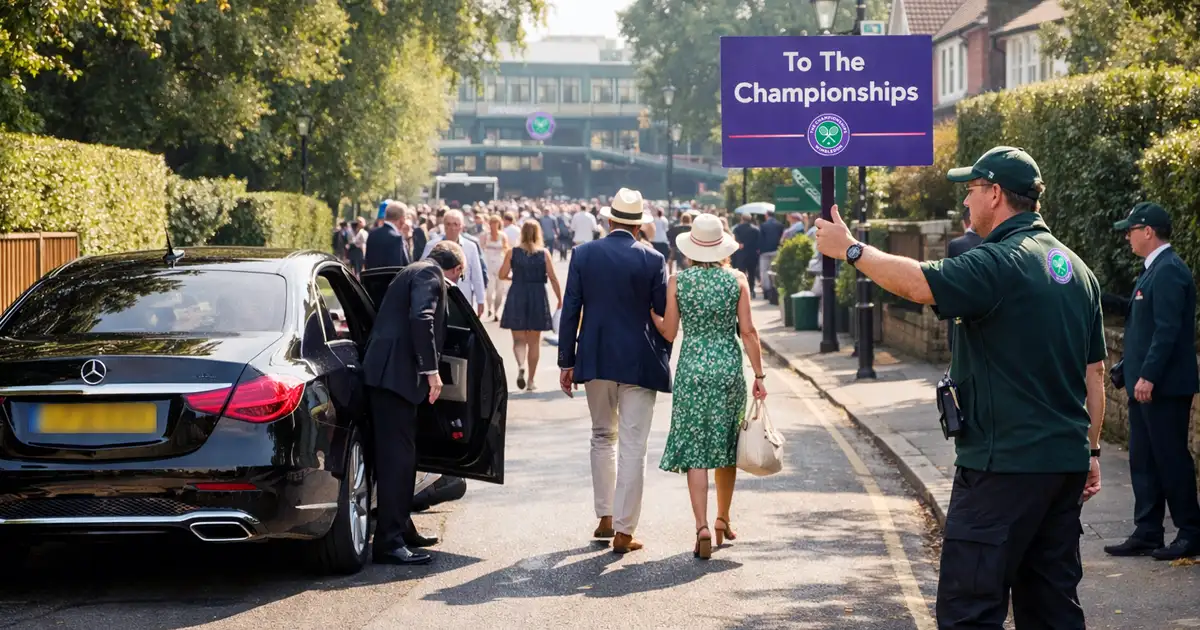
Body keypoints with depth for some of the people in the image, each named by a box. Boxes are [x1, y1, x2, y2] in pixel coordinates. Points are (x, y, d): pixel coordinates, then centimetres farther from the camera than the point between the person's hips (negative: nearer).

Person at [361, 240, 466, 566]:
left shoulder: (416, 271, 25)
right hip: (396, 372, -10)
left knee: (400, 454, 17)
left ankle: (401, 529, 26)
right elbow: (421, 319, -19)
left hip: (387, 372, 10)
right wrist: (431, 370, -19)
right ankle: (389, 541, -13)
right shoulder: (430, 274, -5)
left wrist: (427, 368, 33)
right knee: (397, 455, -11)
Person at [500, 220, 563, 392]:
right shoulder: (544, 253, -1)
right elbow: (553, 278, -5)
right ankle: (531, 380, 15)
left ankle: (520, 365, -24)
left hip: (517, 296, 0)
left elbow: (502, 275, -2)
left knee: (519, 339, 6)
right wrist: (560, 300, 1)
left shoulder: (513, 252, -1)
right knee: (534, 342, 12)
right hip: (538, 297, 0)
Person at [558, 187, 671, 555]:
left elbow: (570, 311, -1)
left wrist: (566, 362, 5)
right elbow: (663, 315, -3)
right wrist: (662, 360, 10)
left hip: (596, 360, 2)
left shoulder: (584, 254, -1)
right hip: (639, 363, -2)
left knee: (602, 438, 20)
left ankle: (605, 518, 21)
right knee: (633, 447, 0)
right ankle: (623, 530, -2)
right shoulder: (653, 260, -6)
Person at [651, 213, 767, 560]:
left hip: (692, 370, -1)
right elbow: (748, 332, -3)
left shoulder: (677, 282, -4)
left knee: (695, 451, -1)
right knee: (727, 447, 16)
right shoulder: (737, 280, -3)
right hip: (729, 370, 1)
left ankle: (703, 527, -13)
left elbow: (669, 332, 0)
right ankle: (723, 520, 29)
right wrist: (759, 376, 2)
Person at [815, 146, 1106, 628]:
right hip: (1066, 461, 9)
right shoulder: (1076, 268, 13)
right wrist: (1090, 451, 22)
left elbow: (917, 283, -23)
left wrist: (850, 249, -8)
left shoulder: (1000, 263, -15)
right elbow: (1095, 373, 16)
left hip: (1004, 462, -9)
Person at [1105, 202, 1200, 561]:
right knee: (1144, 461, 11)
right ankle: (1147, 534, 15)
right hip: (1147, 384, 10)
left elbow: (1167, 329, -22)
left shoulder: (1168, 271, -16)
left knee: (1171, 460, -4)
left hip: (1164, 386, -10)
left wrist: (1148, 376, -23)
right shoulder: (1156, 270, 16)